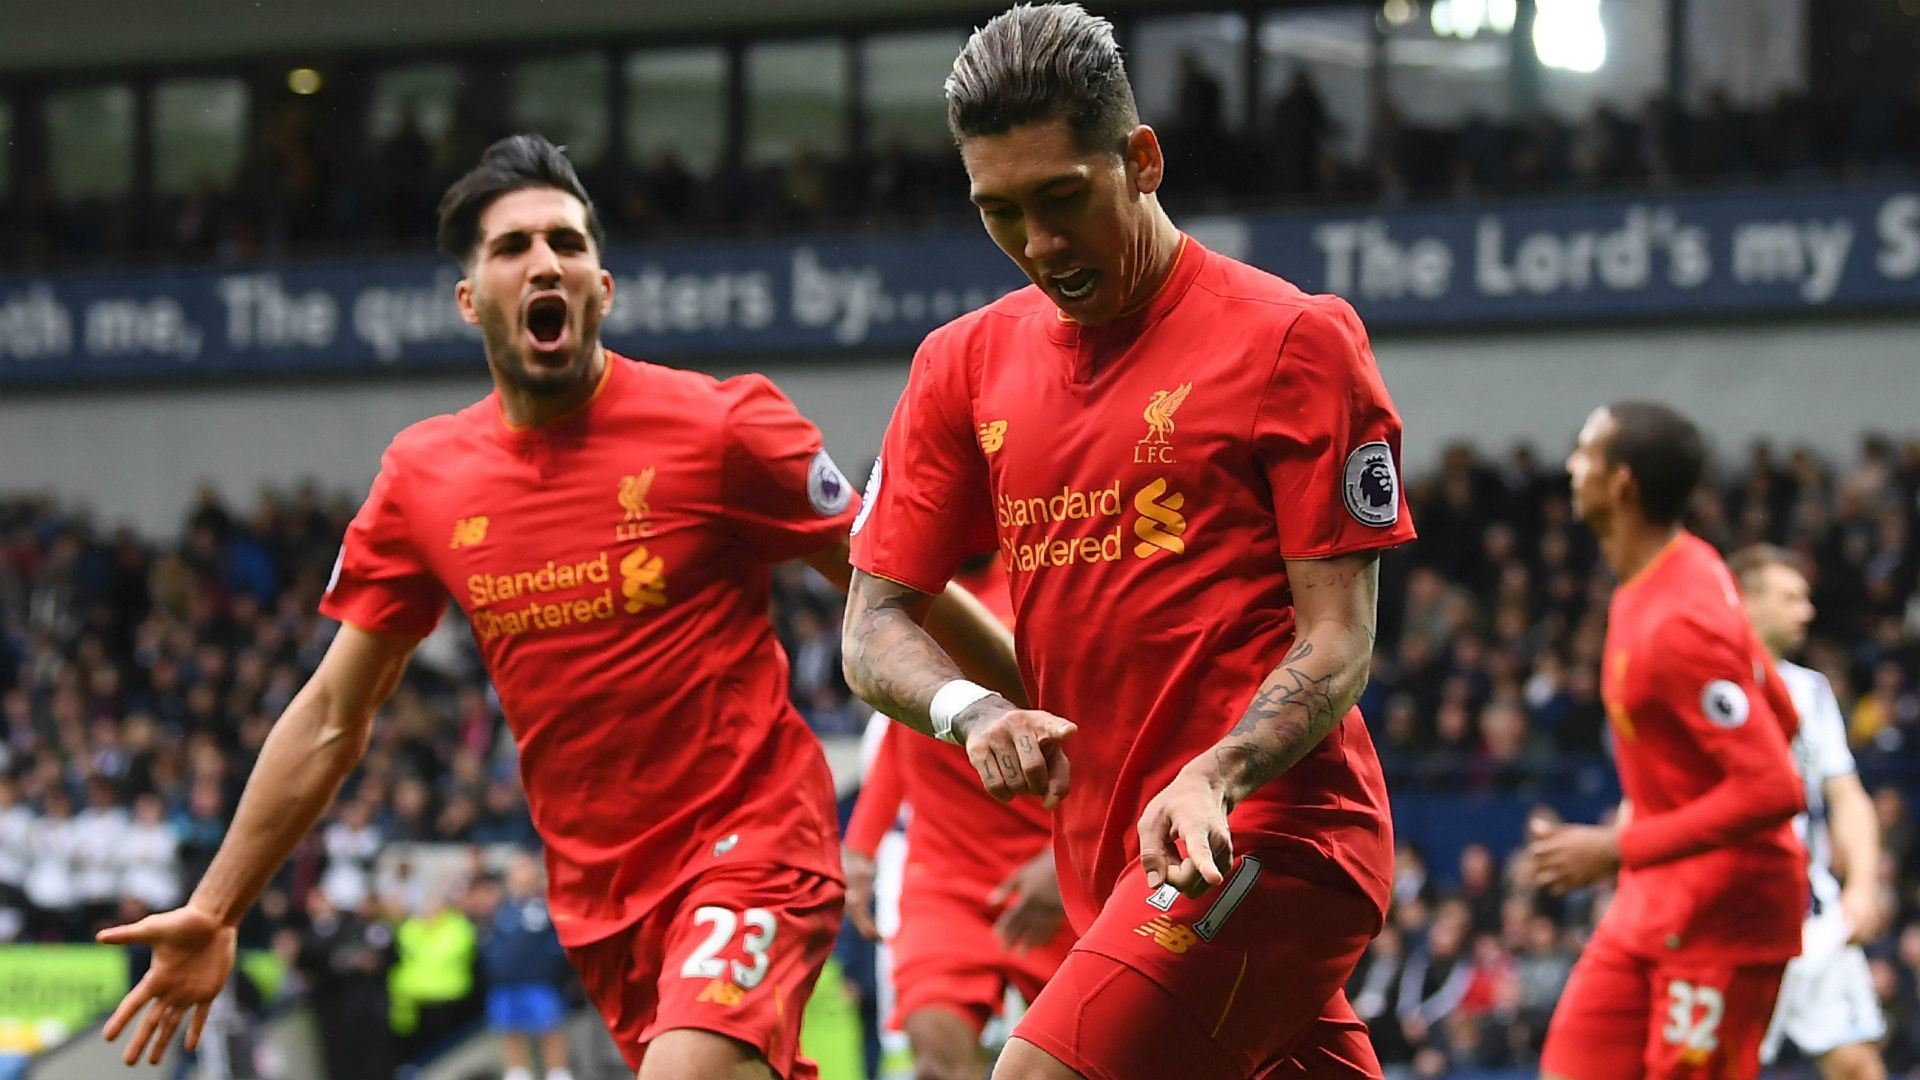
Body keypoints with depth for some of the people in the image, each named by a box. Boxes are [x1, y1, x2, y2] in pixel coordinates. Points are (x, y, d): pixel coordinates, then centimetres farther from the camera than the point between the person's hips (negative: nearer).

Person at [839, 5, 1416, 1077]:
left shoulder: (1294, 338, -4)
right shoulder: (966, 365, 12)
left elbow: (1337, 639, -8)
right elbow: (874, 625, 10)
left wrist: (1212, 781, -26)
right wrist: (973, 709, -13)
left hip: (1268, 835, -6)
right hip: (1107, 858, 6)